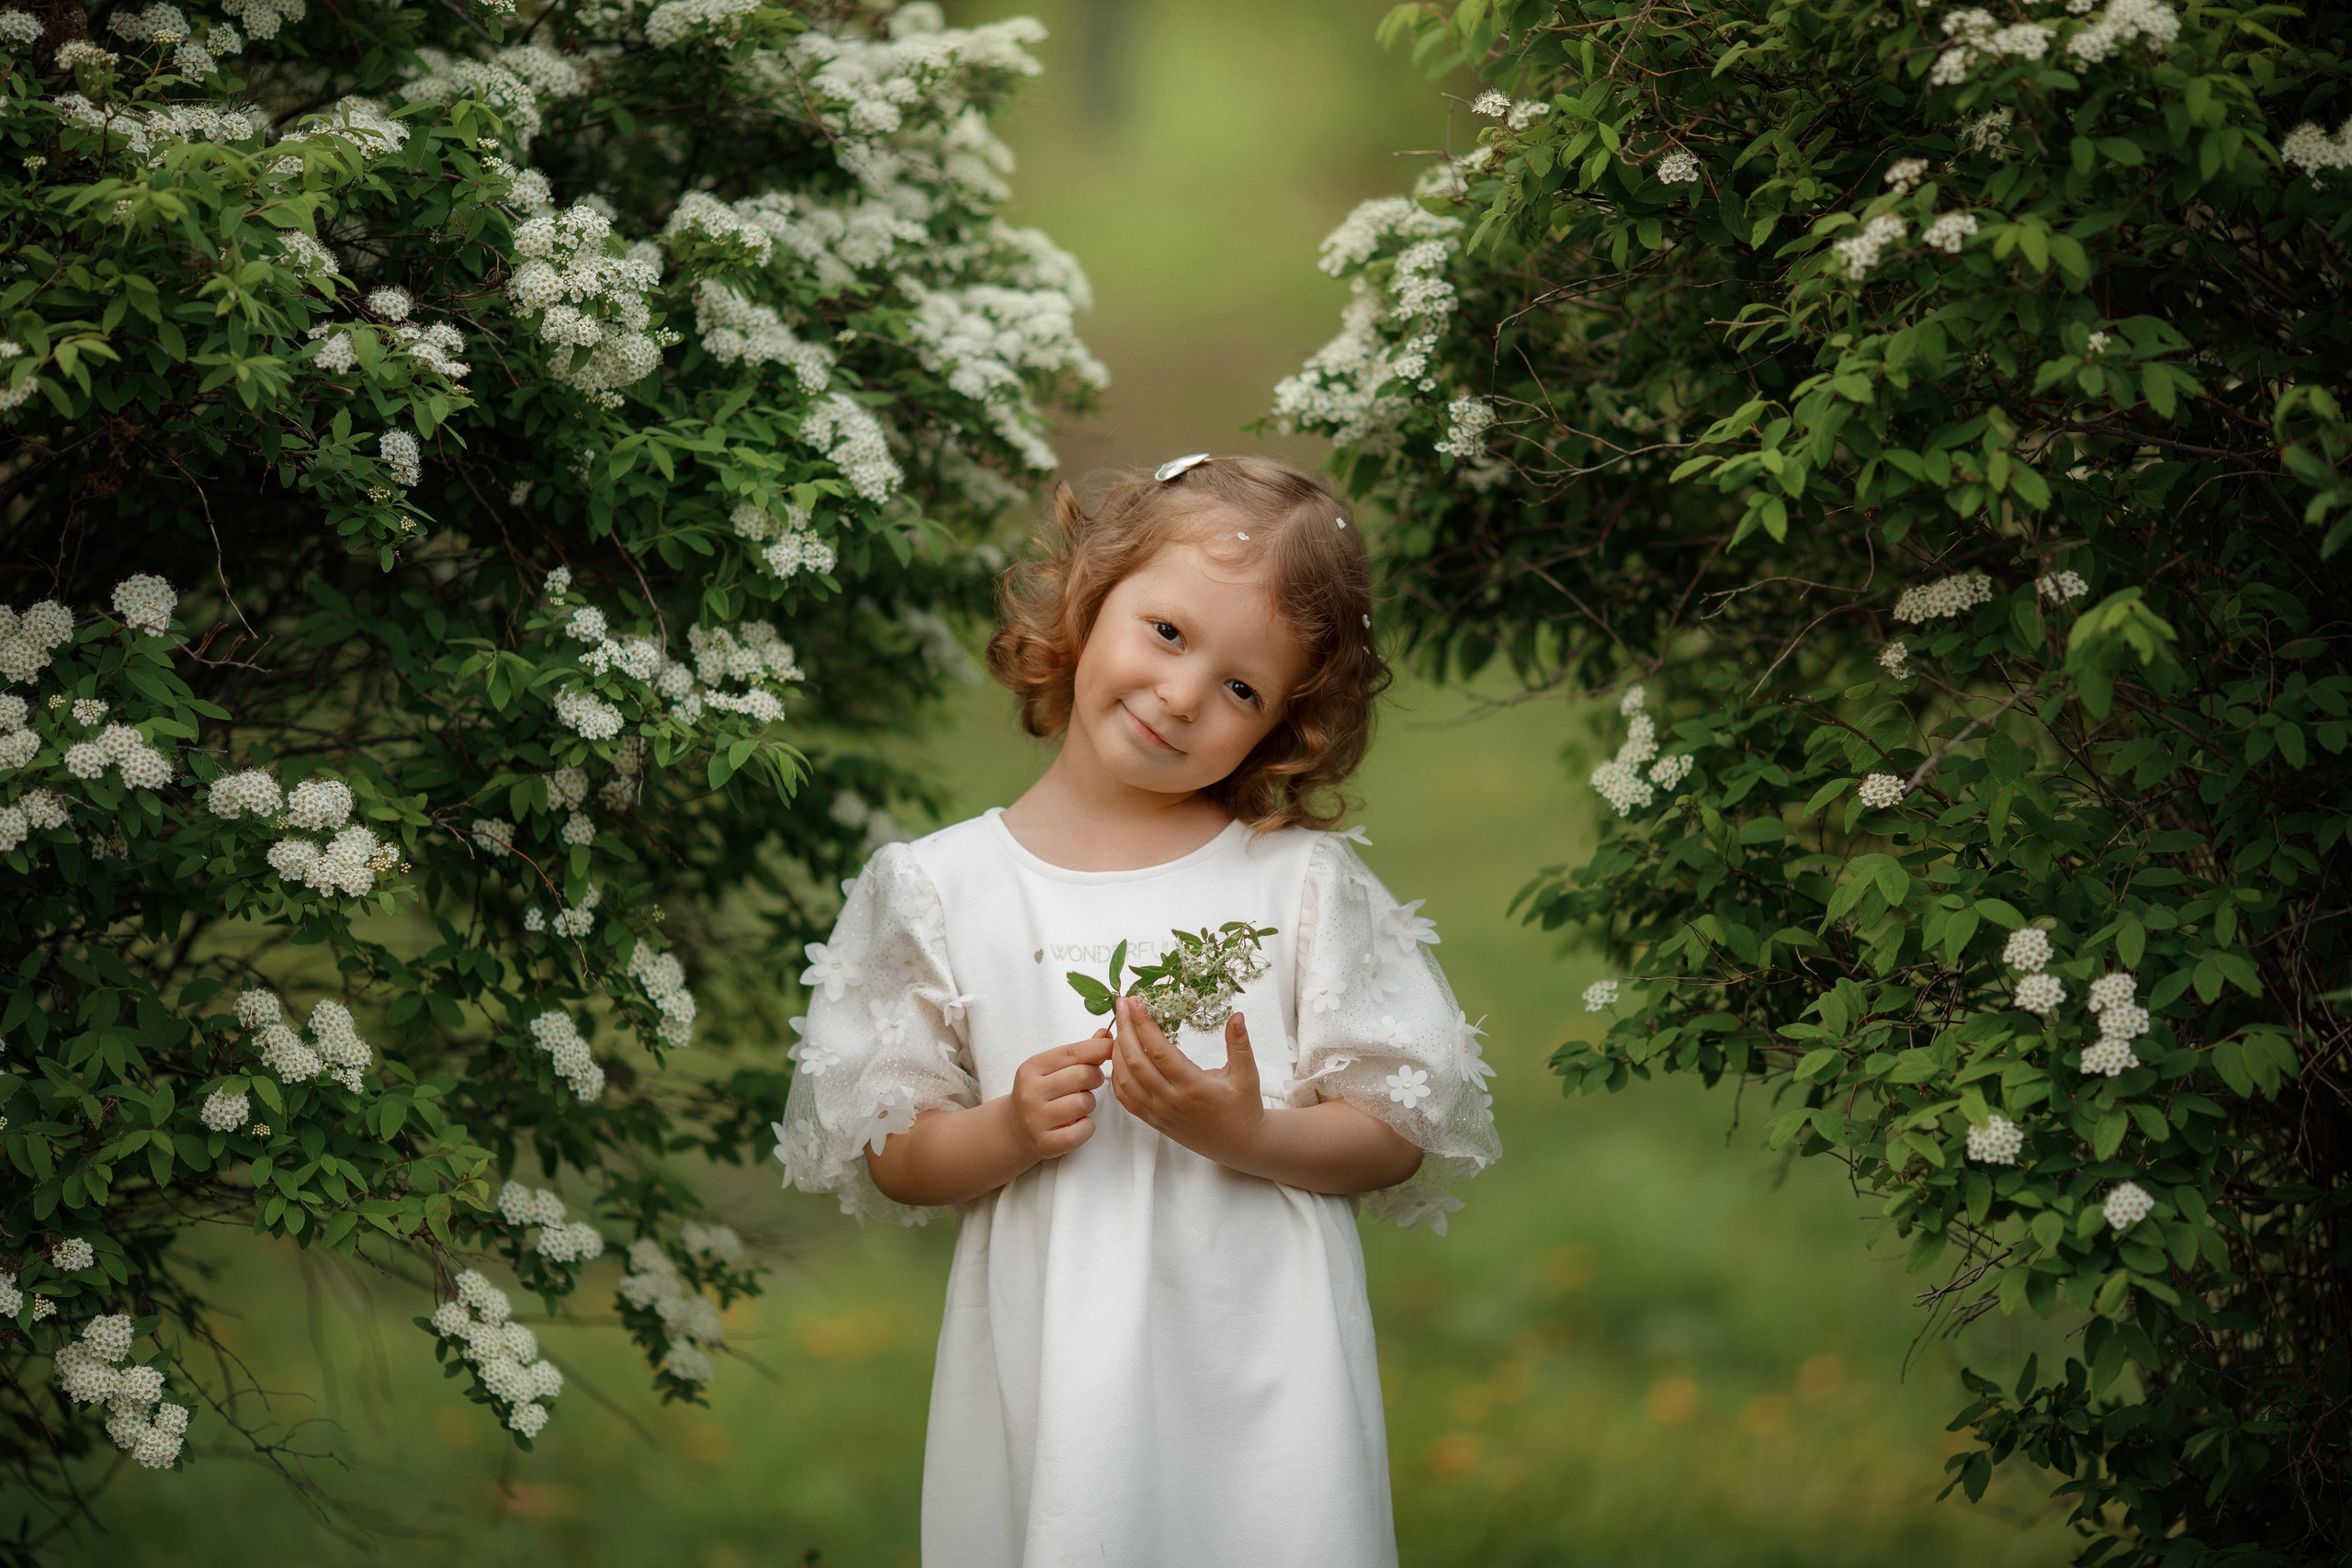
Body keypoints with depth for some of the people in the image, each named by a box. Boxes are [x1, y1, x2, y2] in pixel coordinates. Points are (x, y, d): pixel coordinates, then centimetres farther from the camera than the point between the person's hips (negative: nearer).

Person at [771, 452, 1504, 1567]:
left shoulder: (1301, 880, 1)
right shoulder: (943, 889, 3)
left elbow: (1401, 1138, 1)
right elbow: (889, 1162, 5)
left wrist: (1248, 1135, -16)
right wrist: (1008, 1133, -13)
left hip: (1258, 1359, 0)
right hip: (1049, 1361, 0)